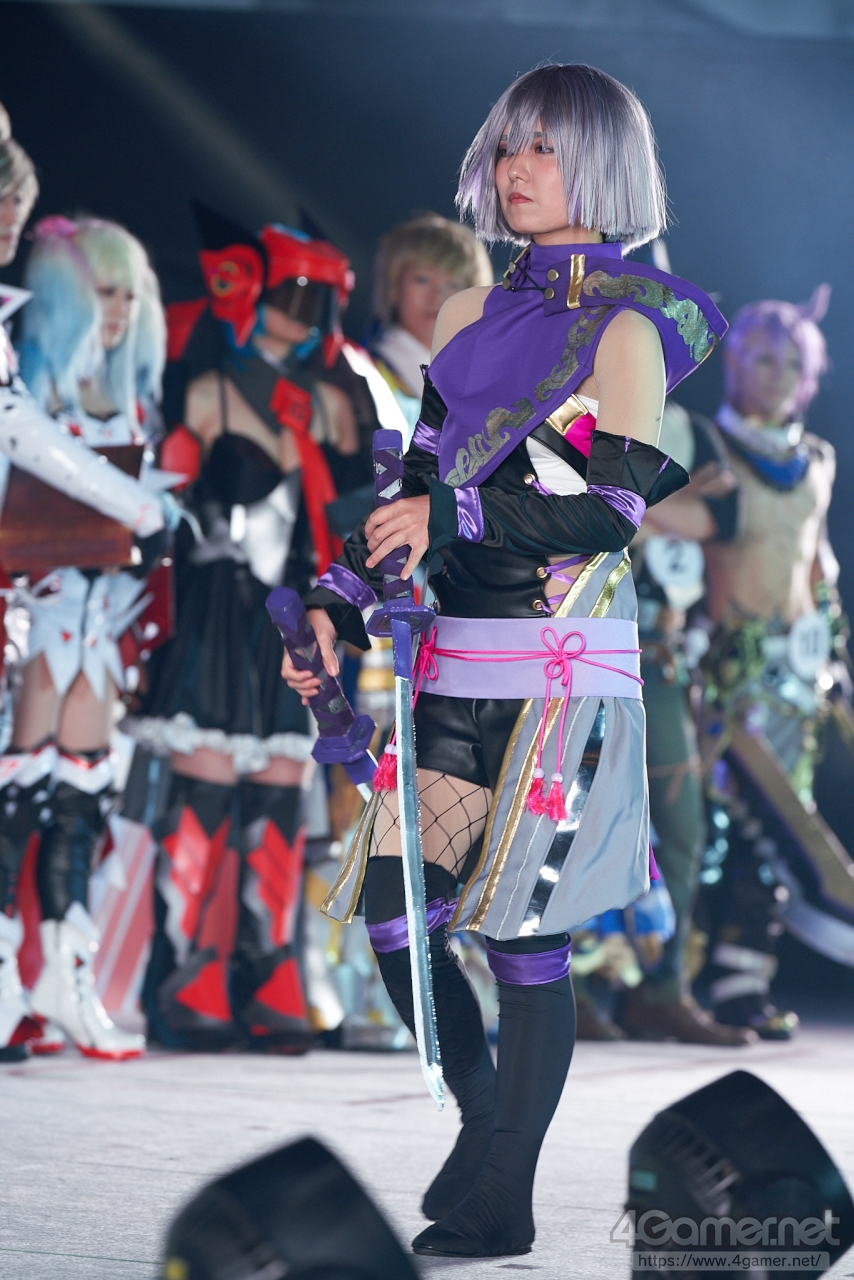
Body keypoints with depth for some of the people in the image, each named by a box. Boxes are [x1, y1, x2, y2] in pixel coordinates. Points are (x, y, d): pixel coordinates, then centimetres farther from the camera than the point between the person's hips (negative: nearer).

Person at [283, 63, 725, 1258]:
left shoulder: (625, 328, -4)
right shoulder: (469, 319, 16)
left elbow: (613, 506, -13)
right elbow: (422, 485, 19)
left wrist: (457, 518, -20)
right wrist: (339, 602, 9)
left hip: (567, 669, -6)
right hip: (459, 661, 6)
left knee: (522, 930, -6)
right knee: (392, 912, 1)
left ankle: (500, 1207, 2)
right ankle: (486, 1124, 22)